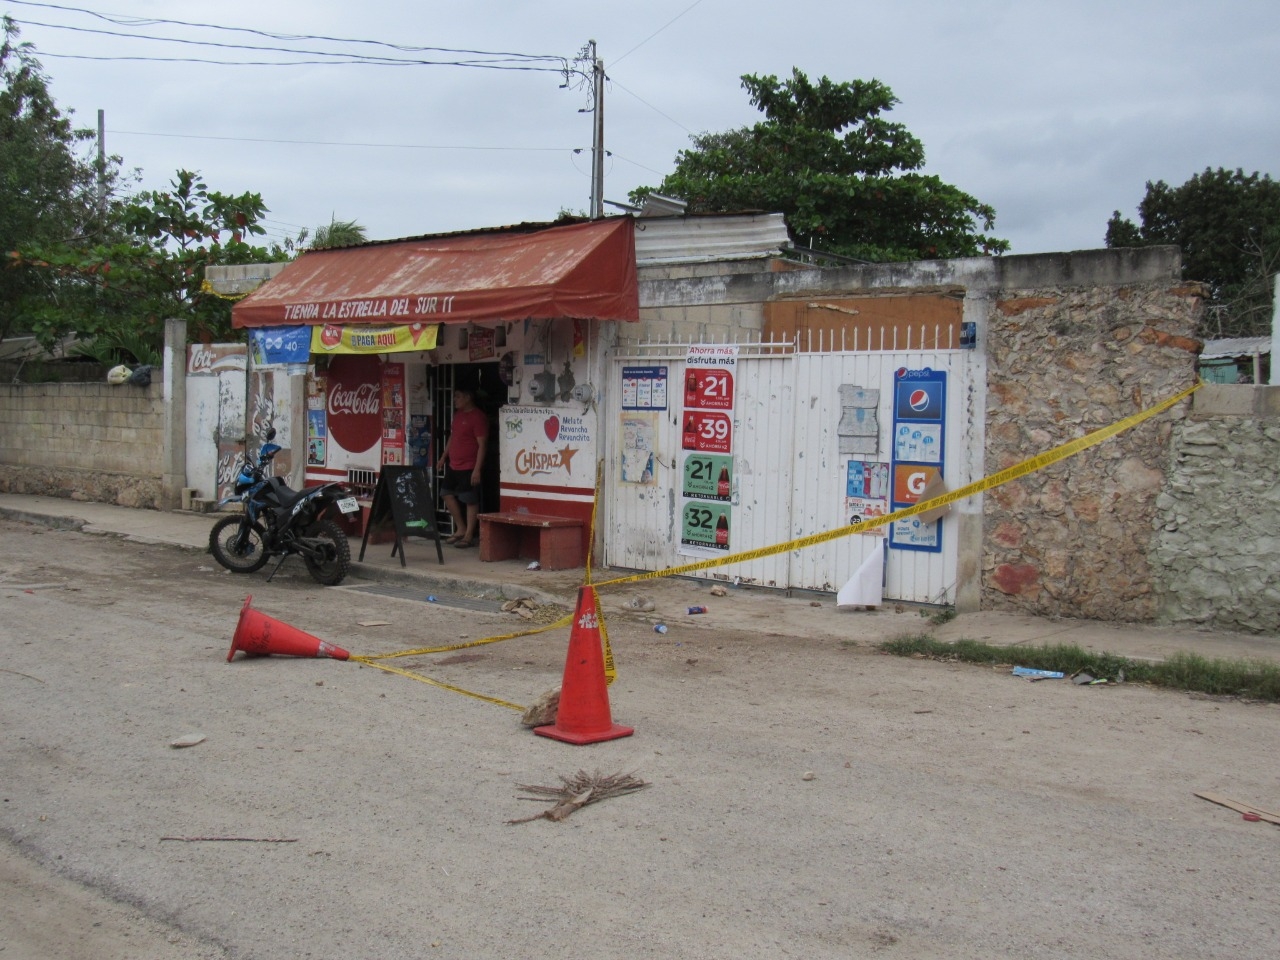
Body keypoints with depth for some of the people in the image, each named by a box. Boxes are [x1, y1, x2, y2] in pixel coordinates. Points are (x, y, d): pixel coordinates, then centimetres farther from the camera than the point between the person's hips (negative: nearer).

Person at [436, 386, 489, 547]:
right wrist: (443, 457, 21)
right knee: (447, 493, 13)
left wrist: (477, 469, -22)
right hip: (453, 465, 10)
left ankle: (469, 536, 5)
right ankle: (461, 529, 24)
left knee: (470, 501, -3)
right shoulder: (458, 414, 13)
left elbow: (482, 445, -17)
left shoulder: (478, 417, -14)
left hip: (469, 467, -9)